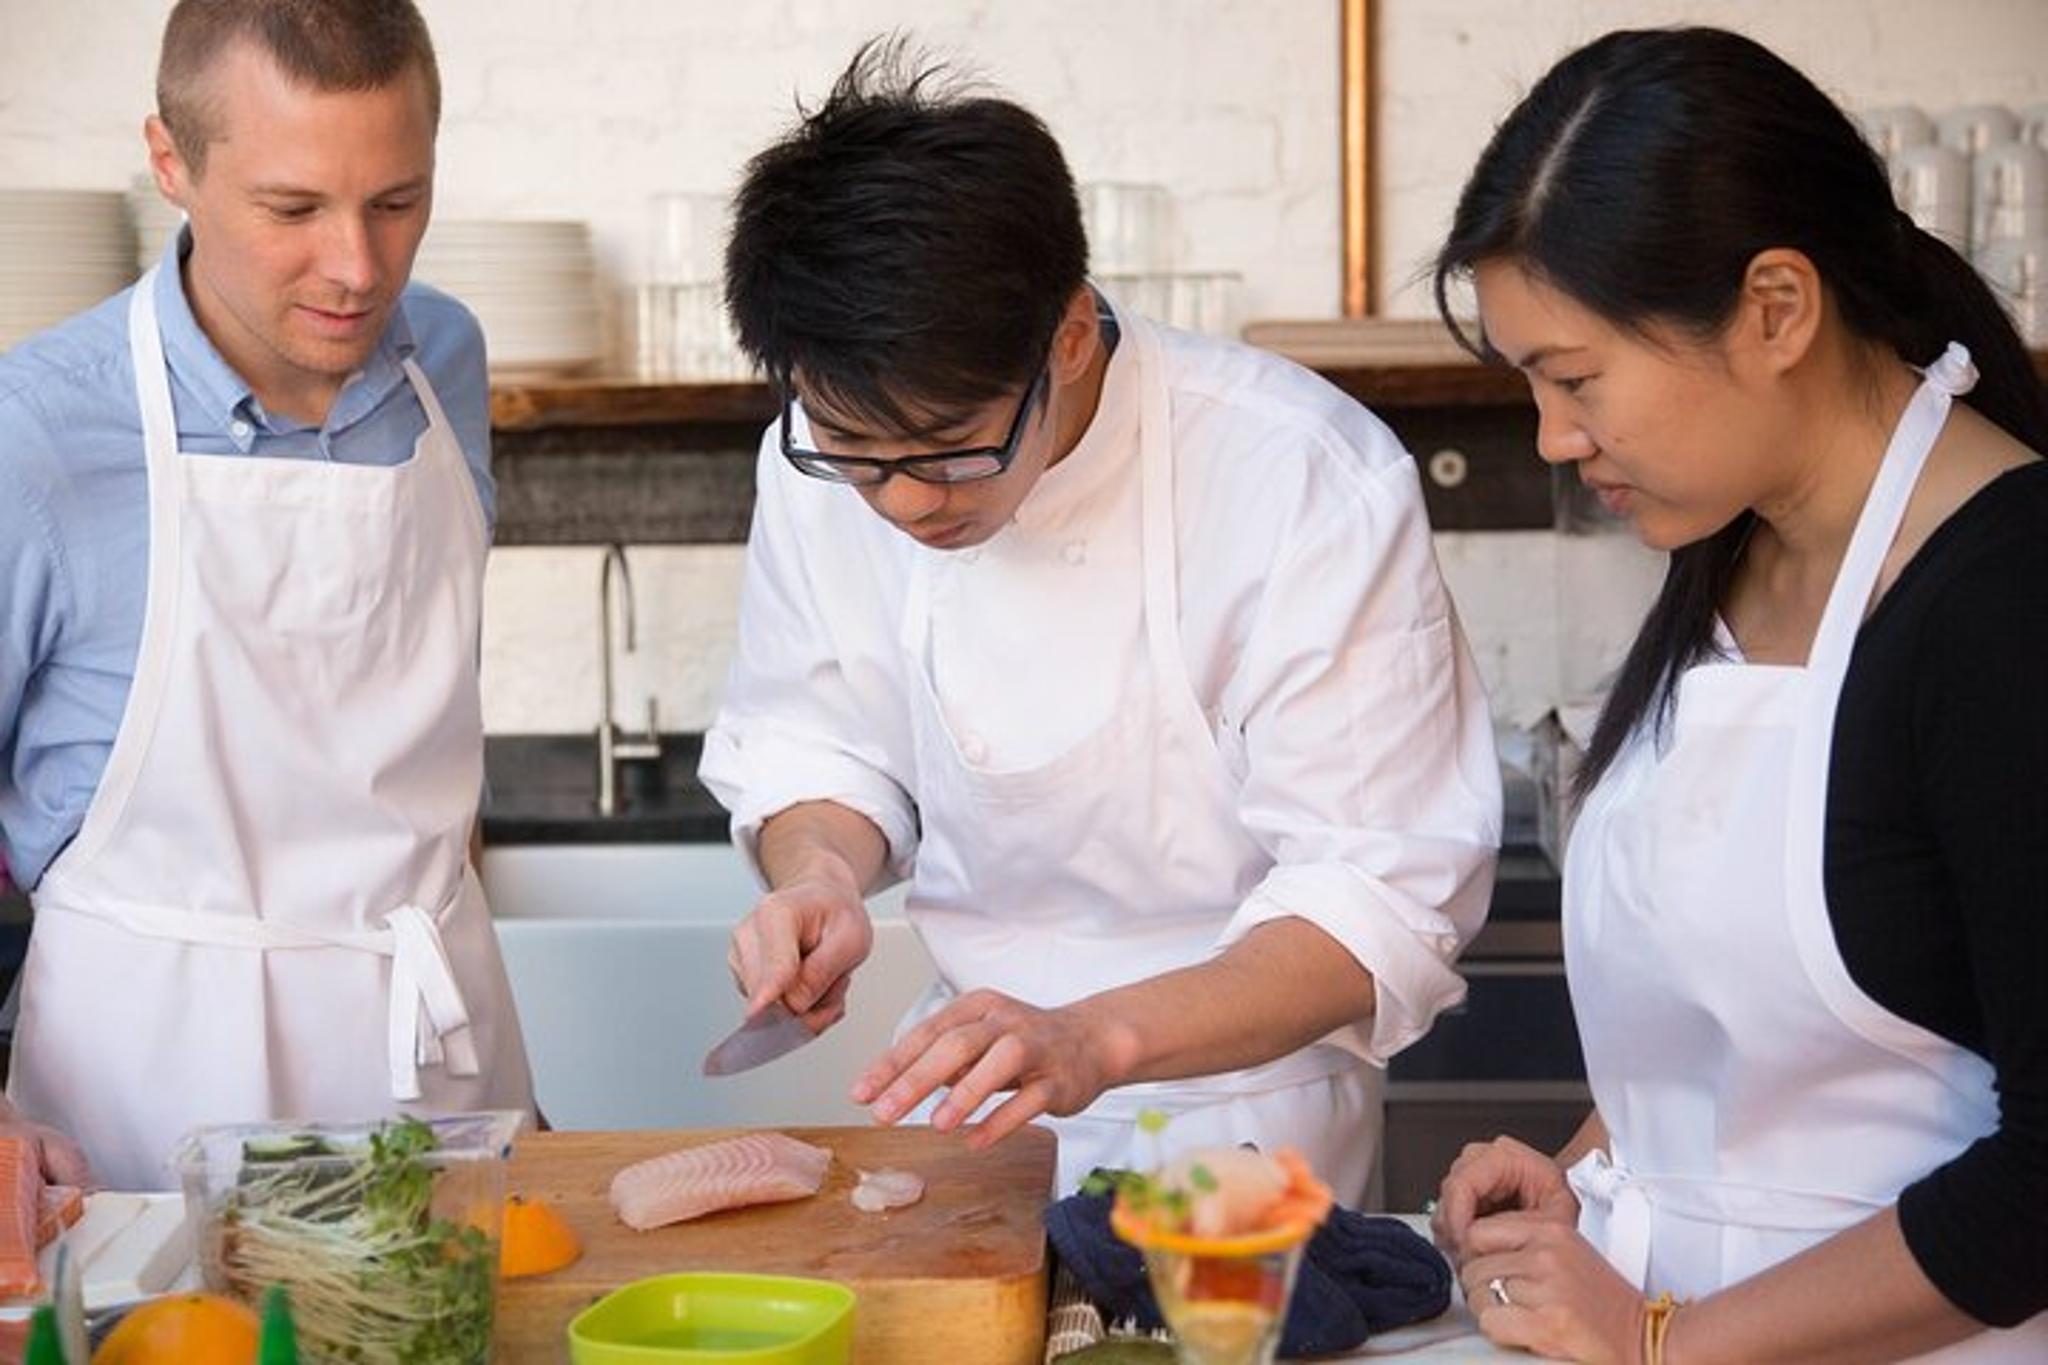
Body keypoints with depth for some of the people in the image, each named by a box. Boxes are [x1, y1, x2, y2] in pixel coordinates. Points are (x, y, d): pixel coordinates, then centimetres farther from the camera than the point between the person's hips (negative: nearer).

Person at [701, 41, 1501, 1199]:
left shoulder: (1312, 486, -23)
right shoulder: (822, 466, -8)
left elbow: (1379, 899, -23)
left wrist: (1098, 1040, -37)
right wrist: (821, 875, -16)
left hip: (1235, 1114, -3)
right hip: (970, 1090, 4)